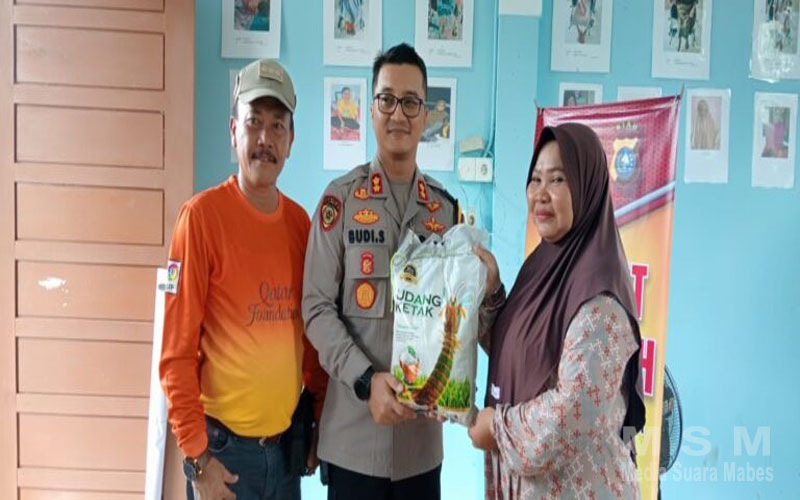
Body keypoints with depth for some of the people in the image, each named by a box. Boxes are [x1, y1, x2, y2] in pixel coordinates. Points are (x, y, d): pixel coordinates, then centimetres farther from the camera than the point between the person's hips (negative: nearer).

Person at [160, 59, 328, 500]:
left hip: (288, 443, 5)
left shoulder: (300, 221, 3)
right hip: (224, 446, -5)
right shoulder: (202, 216, -13)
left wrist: (318, 422, 9)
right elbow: (177, 352, -13)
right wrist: (197, 457, -13)